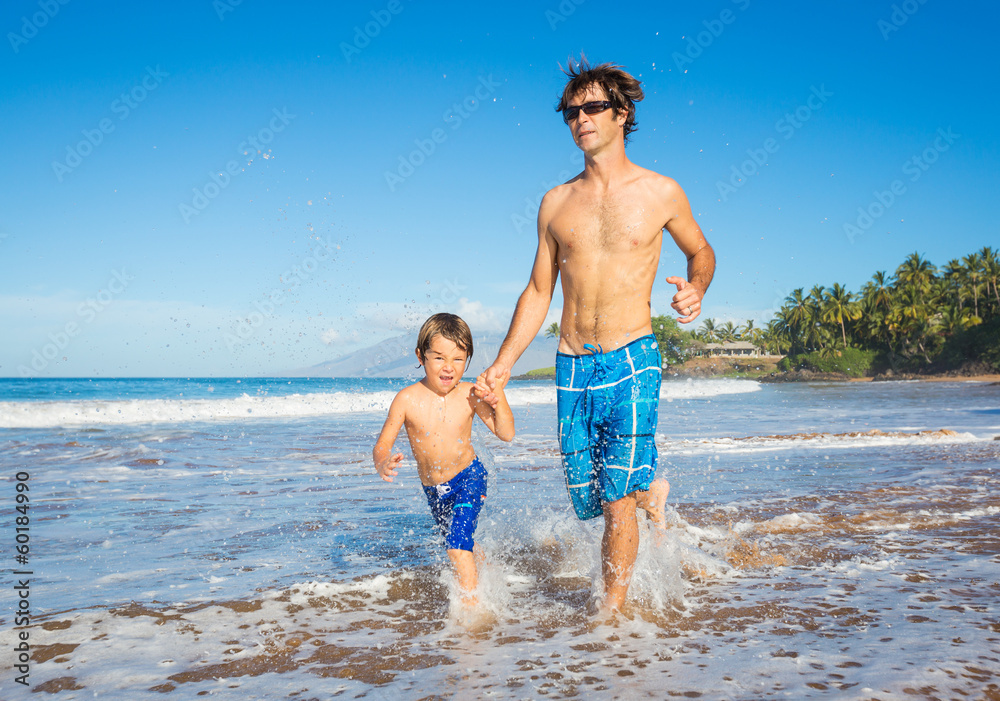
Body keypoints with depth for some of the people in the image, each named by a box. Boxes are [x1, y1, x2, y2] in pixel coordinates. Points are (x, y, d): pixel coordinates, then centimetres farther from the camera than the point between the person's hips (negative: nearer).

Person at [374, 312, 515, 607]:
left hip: (468, 479, -3)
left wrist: (498, 396, -28)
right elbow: (382, 445, -15)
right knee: (462, 544, 25)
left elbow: (506, 433, -15)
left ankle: (471, 602, -12)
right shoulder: (407, 400, -18)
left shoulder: (470, 395, -17)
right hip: (433, 490, 3)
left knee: (458, 540, -24)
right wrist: (382, 464, -37)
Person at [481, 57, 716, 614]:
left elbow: (701, 251, 19)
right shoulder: (557, 202, 9)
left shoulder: (661, 192, 2)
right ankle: (651, 493, 43)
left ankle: (612, 615, 9)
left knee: (617, 504, -8)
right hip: (572, 366, 4)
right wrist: (504, 363, 7)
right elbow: (538, 292, 14)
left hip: (631, 362, -3)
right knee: (587, 500, 10)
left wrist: (696, 289, -5)